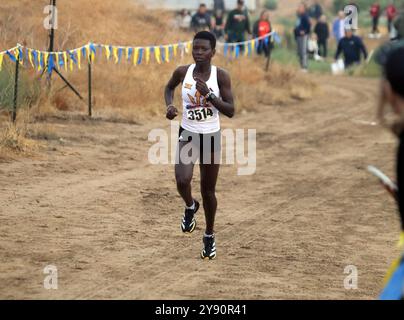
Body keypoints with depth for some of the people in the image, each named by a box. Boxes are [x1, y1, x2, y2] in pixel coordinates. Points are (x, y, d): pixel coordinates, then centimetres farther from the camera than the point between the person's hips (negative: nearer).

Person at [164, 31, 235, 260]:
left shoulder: (221, 76, -13)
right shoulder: (183, 72, -7)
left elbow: (231, 111, -15)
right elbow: (169, 87, 15)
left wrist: (209, 95, -28)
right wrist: (170, 105, -5)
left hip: (211, 137, -1)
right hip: (188, 135, 1)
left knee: (208, 190, 10)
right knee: (182, 180, -23)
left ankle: (210, 236, 32)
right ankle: (190, 207, 13)